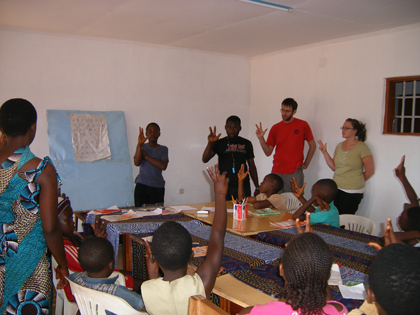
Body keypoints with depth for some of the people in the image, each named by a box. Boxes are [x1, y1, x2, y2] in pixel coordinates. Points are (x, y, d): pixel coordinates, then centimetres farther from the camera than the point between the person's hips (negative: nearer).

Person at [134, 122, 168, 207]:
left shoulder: (163, 149, 8)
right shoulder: (142, 147, 8)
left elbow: (163, 166, -9)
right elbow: (136, 163, -10)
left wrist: (146, 156, -7)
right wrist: (139, 144, -18)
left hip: (158, 187, 0)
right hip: (142, 185, 0)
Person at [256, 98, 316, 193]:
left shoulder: (303, 125, 1)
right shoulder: (275, 128, 7)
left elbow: (312, 146, 9)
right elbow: (268, 152, 7)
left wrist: (306, 164, 4)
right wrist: (261, 138, -7)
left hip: (295, 174, -2)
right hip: (277, 172, 2)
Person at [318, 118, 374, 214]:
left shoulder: (362, 147, -7)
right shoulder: (339, 146, 11)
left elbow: (370, 171, -4)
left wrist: (357, 181, 6)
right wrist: (325, 152, 5)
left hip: (352, 192, -5)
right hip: (336, 189, 5)